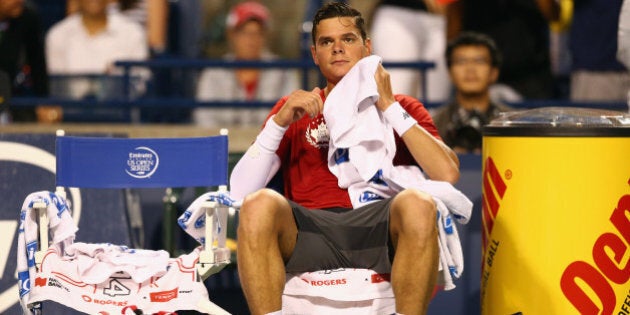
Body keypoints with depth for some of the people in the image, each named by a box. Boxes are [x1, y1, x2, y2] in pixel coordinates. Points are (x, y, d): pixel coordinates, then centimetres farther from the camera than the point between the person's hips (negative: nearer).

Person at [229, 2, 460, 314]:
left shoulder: (402, 109, 23)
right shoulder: (294, 108, 25)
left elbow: (448, 175, 2)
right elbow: (240, 190, 11)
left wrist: (389, 107, 3)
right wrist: (279, 122, -1)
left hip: (379, 230, -1)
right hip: (310, 229, 1)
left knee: (418, 204, -34)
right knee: (259, 205, -31)